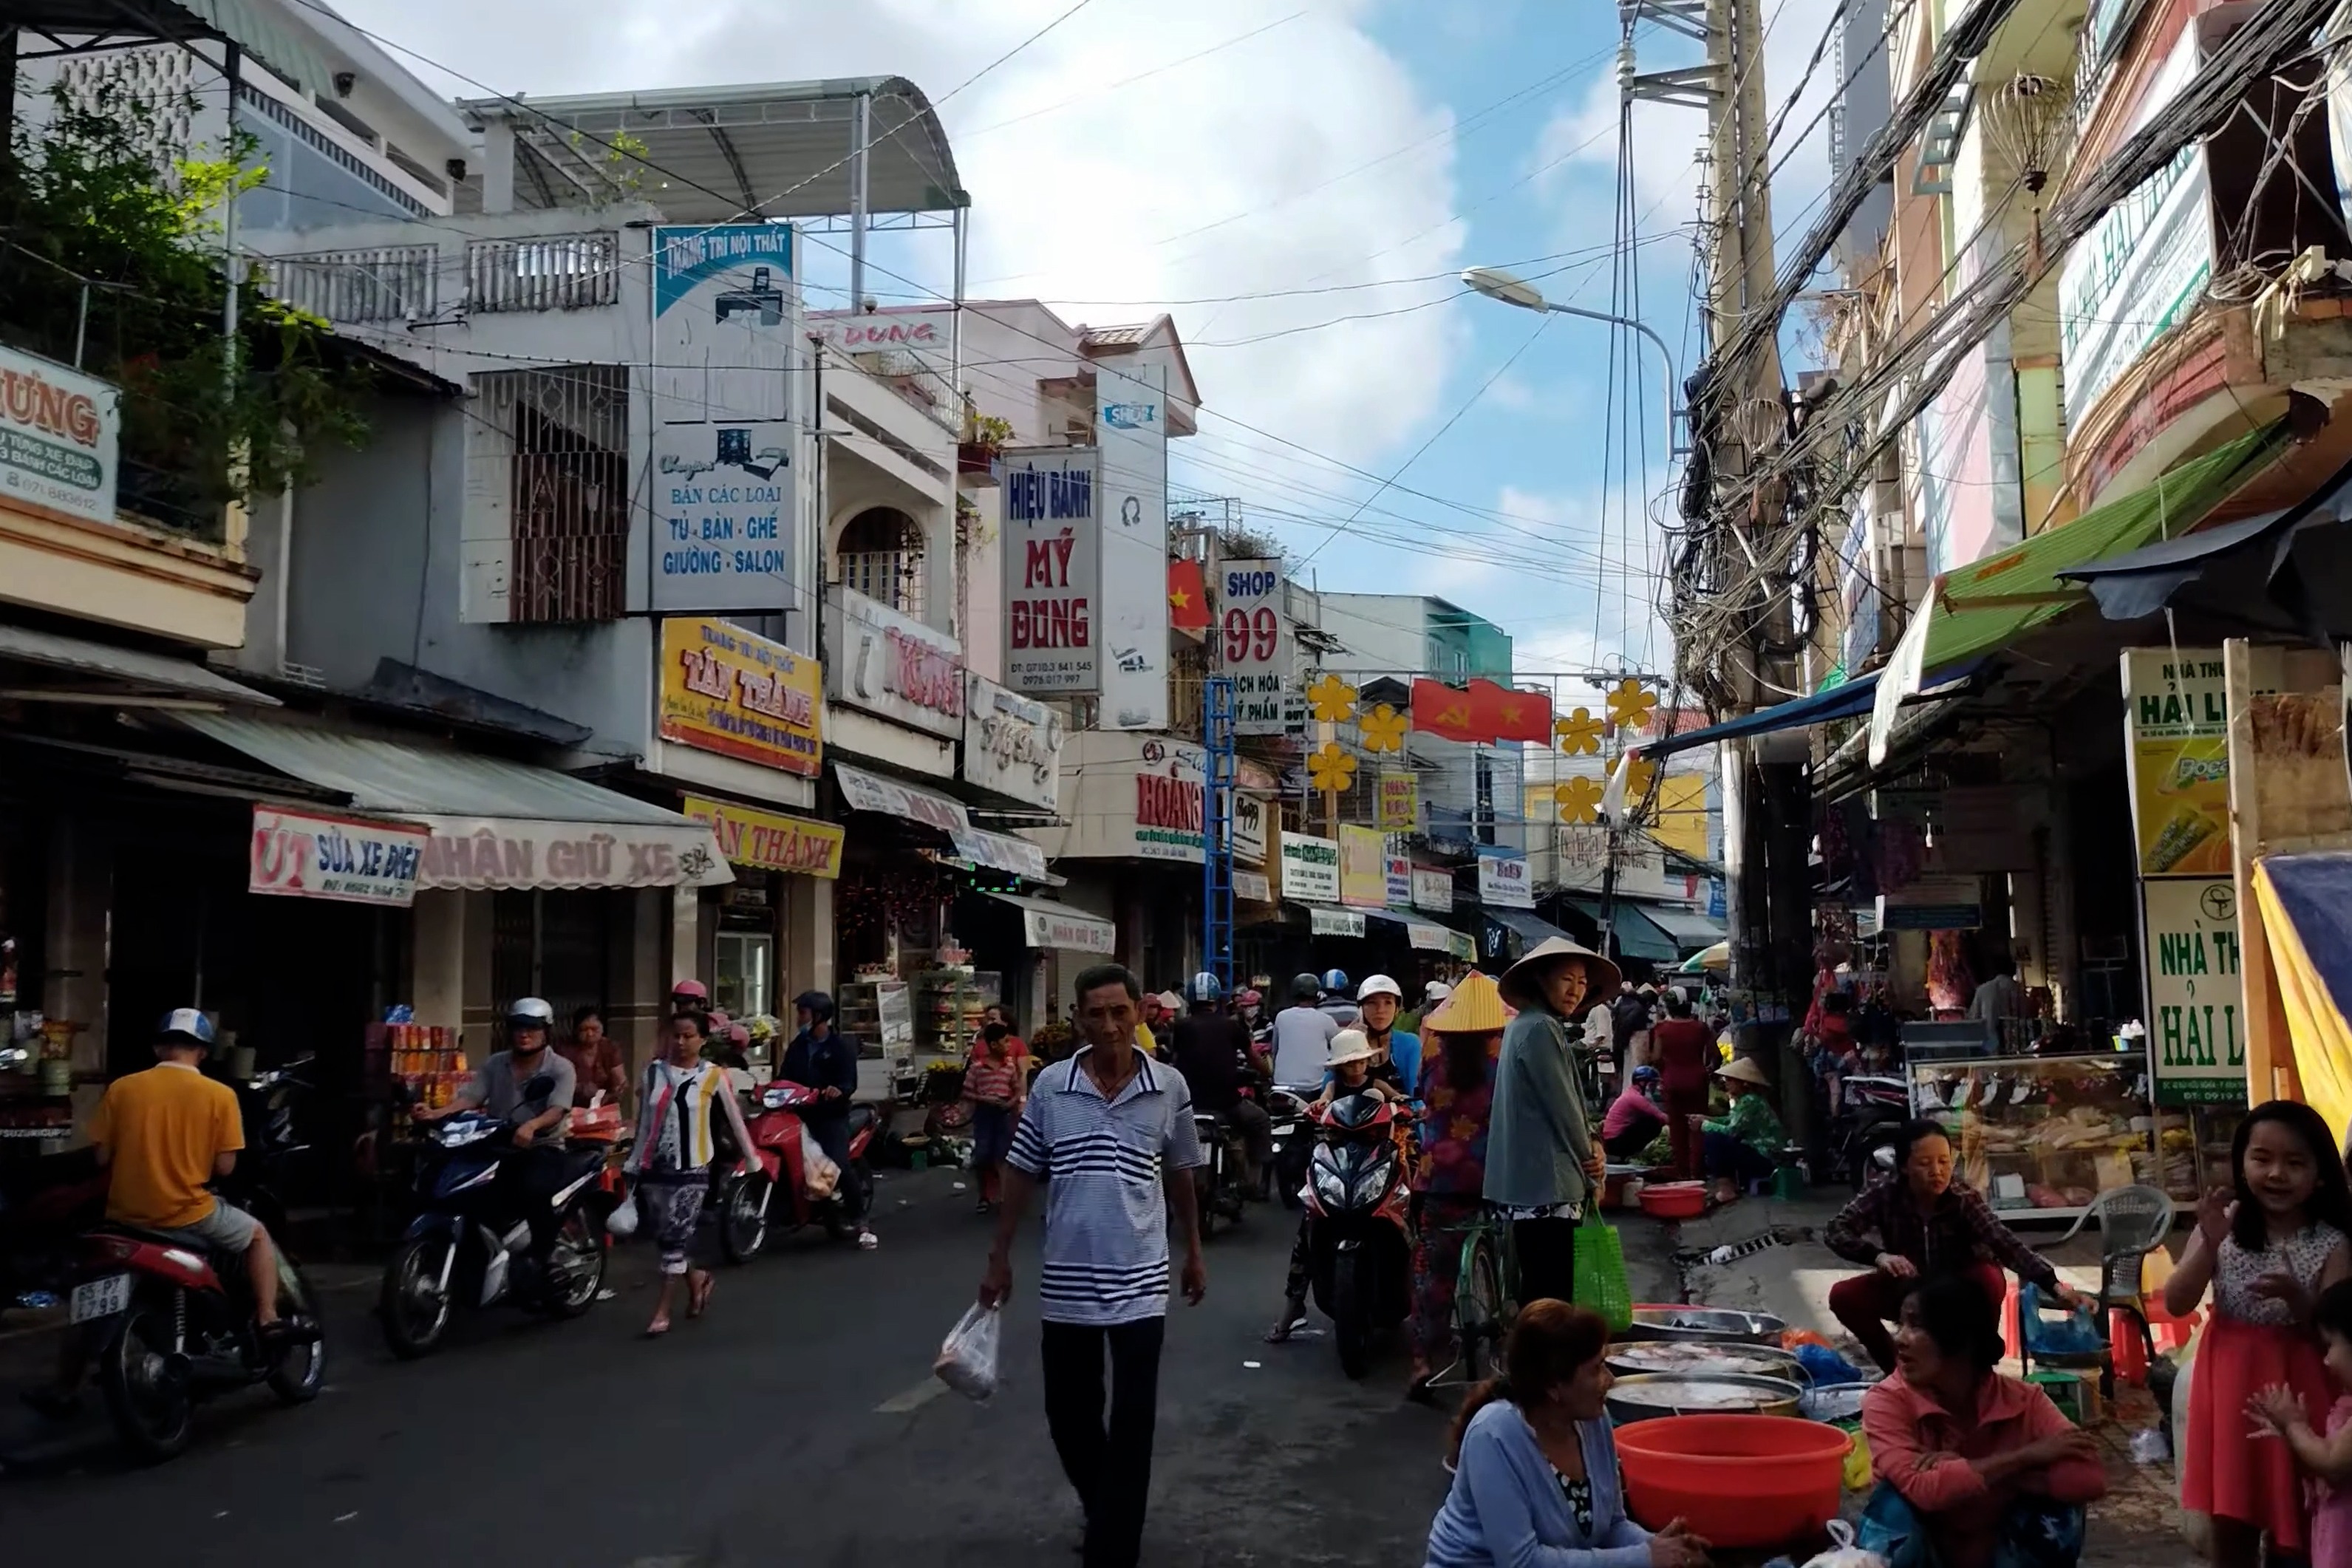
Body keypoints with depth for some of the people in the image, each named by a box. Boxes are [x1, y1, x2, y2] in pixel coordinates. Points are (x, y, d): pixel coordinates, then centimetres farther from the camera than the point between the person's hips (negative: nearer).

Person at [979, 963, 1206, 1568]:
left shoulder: (1169, 1087, -4)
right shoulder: (1050, 1086, -4)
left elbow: (1179, 1176, 9)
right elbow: (1022, 1175, 4)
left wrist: (1194, 1253, 15)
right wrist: (1000, 1258, 5)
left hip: (1140, 1281, -1)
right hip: (1065, 1280, 1)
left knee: (1132, 1424, 0)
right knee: (1067, 1413, 14)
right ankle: (1103, 1507, 41)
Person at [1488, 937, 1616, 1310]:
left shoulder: (1528, 1026, 18)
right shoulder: (1541, 1029, -14)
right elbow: (1562, 1106, -14)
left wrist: (1591, 1146, 2)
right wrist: (1592, 1167, -1)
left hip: (1531, 1182, 11)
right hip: (1545, 1184, -11)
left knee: (1539, 1292, 14)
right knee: (1551, 1296, -9)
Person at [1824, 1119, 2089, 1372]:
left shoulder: (1965, 1199, -24)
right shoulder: (1886, 1197, -21)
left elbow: (2007, 1244, -37)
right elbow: (1834, 1232, -25)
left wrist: (2055, 1286, -53)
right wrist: (1878, 1255, -43)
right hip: (1906, 1292, 1)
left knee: (1991, 1280, -33)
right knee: (1842, 1296, -23)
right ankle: (1897, 1368, 2)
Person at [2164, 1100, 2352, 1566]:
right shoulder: (2222, 1227, -4)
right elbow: (2176, 1305, -9)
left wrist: (2296, 1299, -28)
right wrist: (2209, 1244, -21)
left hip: (2295, 1387, -2)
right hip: (2231, 1382, 2)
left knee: (2291, 1524, 7)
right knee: (2231, 1522, 12)